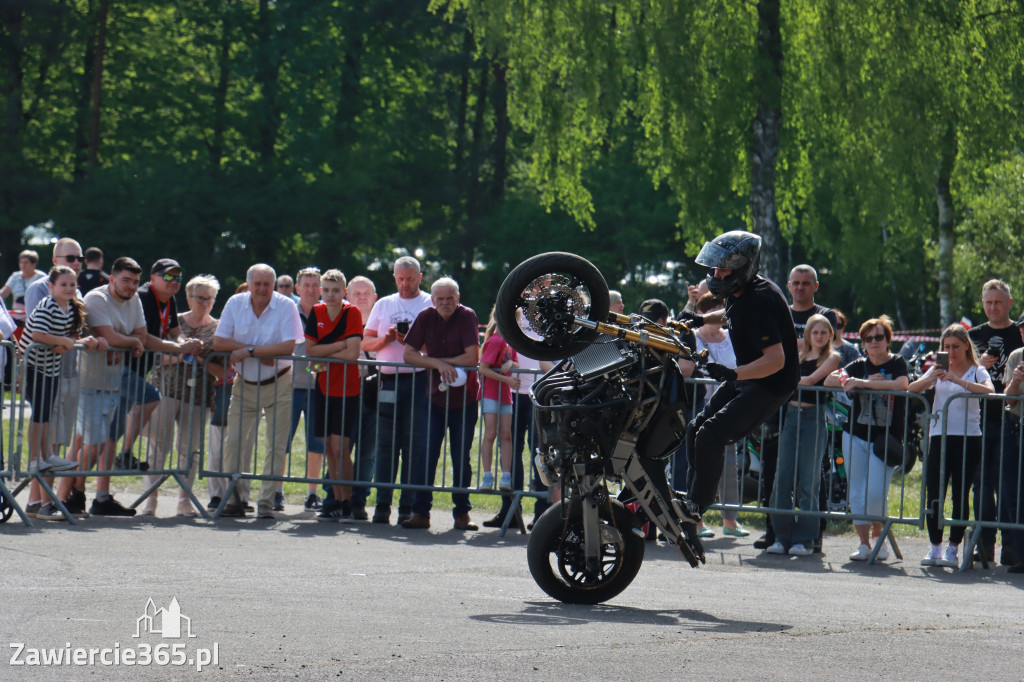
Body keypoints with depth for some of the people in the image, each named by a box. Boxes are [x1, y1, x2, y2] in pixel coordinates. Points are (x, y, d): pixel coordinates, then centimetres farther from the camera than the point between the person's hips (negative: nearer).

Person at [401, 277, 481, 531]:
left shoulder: (467, 317, -9)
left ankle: (462, 513, 12)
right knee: (426, 455, -4)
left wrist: (441, 361, -10)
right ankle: (420, 512, -1)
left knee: (461, 459, 4)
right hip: (435, 396, 2)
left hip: (464, 398, -2)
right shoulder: (426, 318, 0)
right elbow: (409, 354, -4)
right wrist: (438, 364, -17)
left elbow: (472, 358, -15)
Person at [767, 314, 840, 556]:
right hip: (792, 415, 5)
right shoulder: (798, 356, 17)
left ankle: (804, 539, 1)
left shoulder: (832, 358, 2)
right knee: (783, 478, 0)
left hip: (814, 418, -5)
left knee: (808, 481, -3)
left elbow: (810, 380, -10)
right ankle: (783, 537, 6)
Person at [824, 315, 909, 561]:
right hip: (856, 435, 4)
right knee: (856, 492, 2)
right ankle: (863, 543, 9)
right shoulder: (859, 366, 10)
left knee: (875, 493, -12)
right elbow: (829, 380, -2)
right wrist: (866, 381, -15)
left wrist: (861, 383, -22)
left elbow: (902, 384, -21)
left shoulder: (897, 363, 1)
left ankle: (878, 537, 10)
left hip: (884, 439, -4)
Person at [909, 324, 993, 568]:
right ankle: (935, 547, 5)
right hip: (940, 437, 3)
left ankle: (953, 548, 2)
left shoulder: (977, 371, 5)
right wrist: (931, 379, -17)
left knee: (960, 495, -3)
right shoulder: (939, 370, 15)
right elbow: (911, 389, 3)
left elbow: (988, 391, -17)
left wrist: (958, 380, -26)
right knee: (933, 494, -3)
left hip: (968, 439, -3)